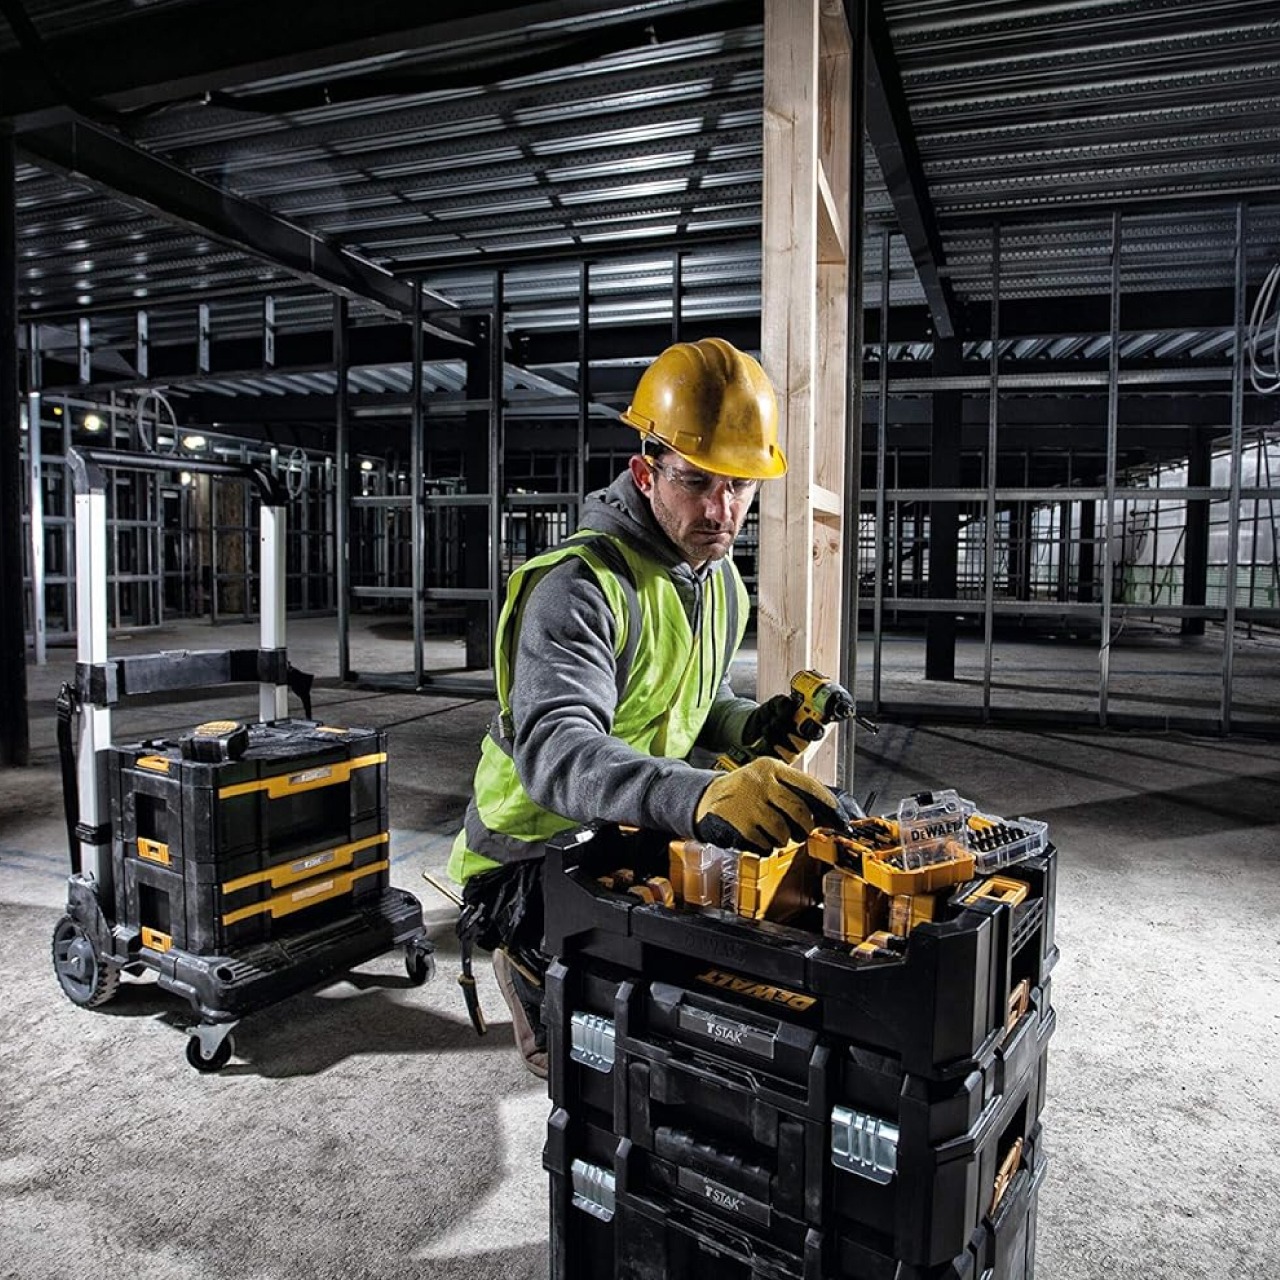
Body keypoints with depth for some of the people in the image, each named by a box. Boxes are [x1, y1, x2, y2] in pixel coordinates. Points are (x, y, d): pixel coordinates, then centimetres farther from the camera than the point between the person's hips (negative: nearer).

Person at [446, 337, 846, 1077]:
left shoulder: (722, 584, 2)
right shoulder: (579, 585, -27)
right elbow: (554, 751, -41)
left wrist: (749, 725, -9)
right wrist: (700, 796, -57)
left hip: (634, 840, 8)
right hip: (536, 850, -7)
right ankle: (520, 958, 17)